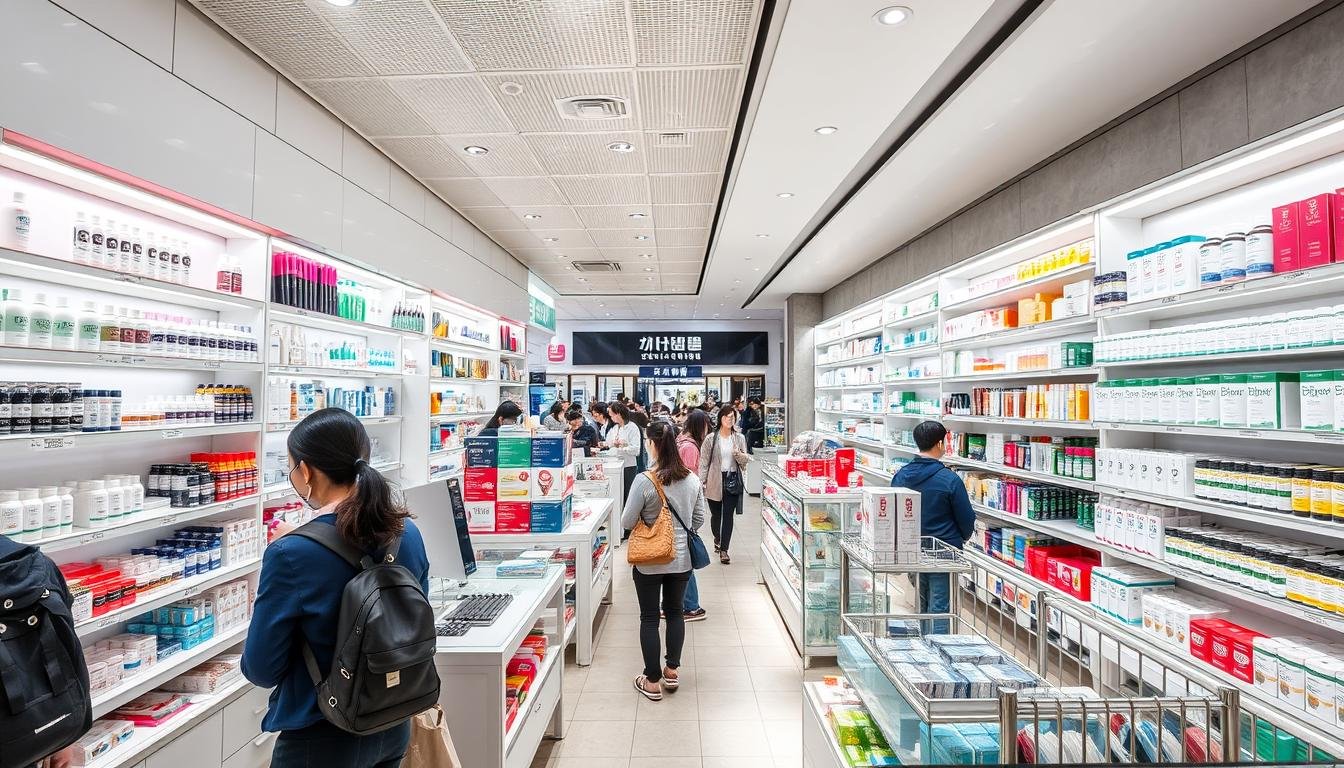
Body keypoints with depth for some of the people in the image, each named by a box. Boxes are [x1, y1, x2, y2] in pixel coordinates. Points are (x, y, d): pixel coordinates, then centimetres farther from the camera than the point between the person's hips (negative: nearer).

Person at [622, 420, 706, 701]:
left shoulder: (644, 481, -21)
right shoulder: (692, 479, -6)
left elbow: (626, 522, -12)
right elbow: (699, 519, 4)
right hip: (682, 559, 4)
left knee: (649, 618, 11)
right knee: (675, 612, 21)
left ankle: (652, 681, 22)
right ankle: (672, 670, 32)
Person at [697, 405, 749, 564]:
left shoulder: (739, 438, 5)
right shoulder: (711, 438, -2)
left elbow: (744, 461, 7)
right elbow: (704, 461, -1)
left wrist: (738, 454, -14)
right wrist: (702, 481, -6)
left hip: (733, 480, 1)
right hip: (715, 481, -1)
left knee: (728, 515, -1)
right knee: (716, 514, 11)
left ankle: (724, 549, 6)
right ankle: (717, 538, 40)